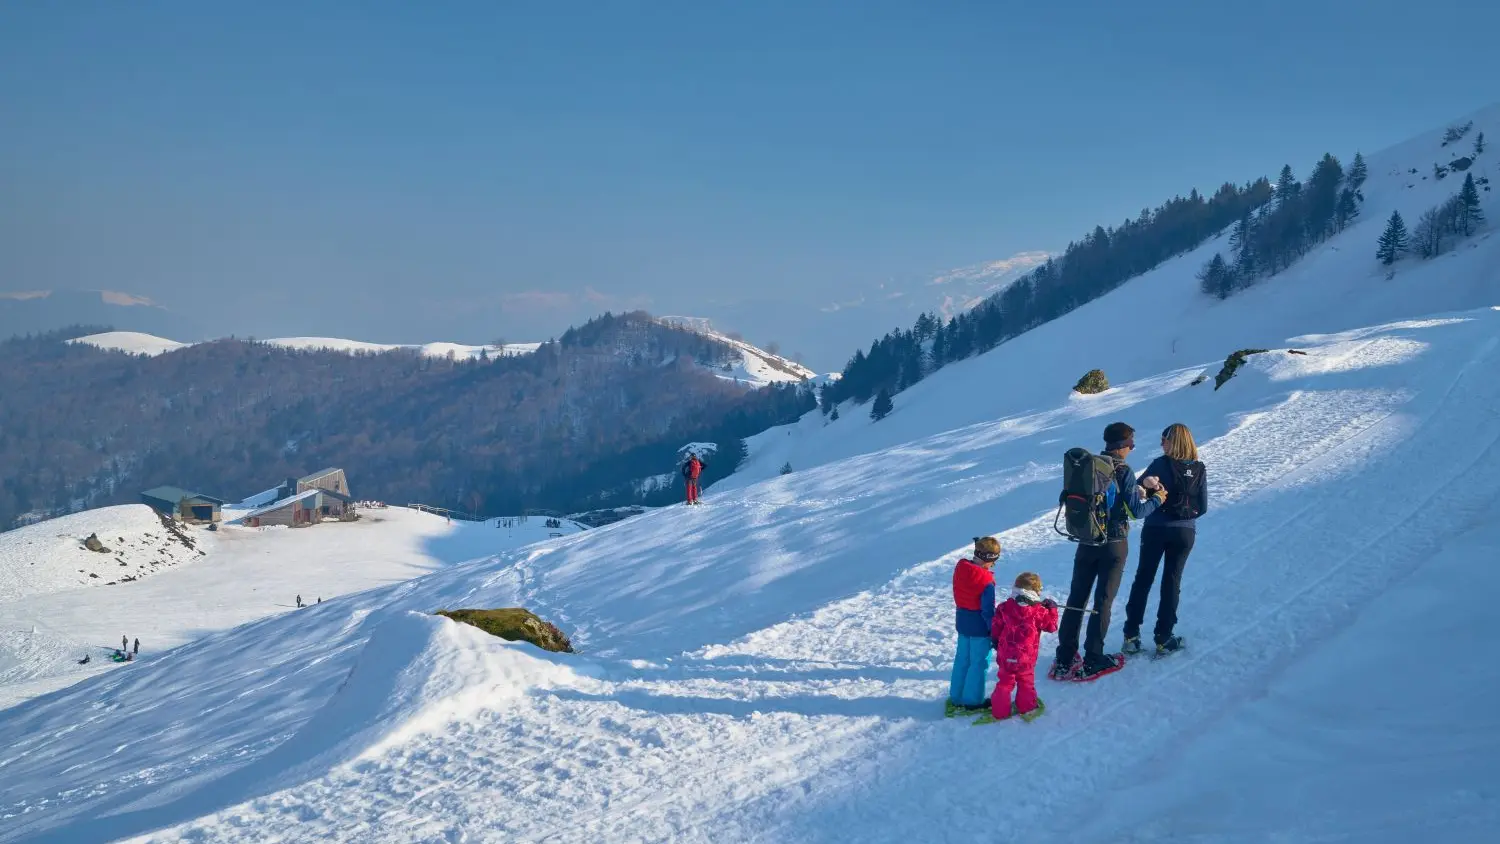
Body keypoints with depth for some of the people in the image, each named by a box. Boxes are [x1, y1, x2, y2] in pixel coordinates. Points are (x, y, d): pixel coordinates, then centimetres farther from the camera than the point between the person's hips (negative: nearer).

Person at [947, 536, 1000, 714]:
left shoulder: (960, 568, -4)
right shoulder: (986, 582, -25)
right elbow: (988, 610, -20)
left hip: (962, 622, 7)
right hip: (980, 626, -7)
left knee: (962, 659, 18)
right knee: (979, 663, 6)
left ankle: (956, 696, 29)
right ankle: (973, 700, 13)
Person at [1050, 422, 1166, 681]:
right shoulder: (1123, 472, -15)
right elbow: (1135, 512, -13)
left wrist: (1134, 492, 17)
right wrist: (1156, 499, 5)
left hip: (1087, 541, 5)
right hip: (1114, 544, -4)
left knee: (1076, 598, 10)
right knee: (1103, 601, 4)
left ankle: (1065, 657, 13)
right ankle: (1093, 659, 8)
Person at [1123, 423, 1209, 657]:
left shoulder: (1161, 464, -8)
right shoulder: (1199, 469, 0)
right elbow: (1203, 507, 5)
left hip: (1156, 529, -2)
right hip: (1185, 532, 2)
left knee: (1143, 578, 10)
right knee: (1172, 581, 10)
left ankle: (1131, 635, 9)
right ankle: (1163, 638, 10)